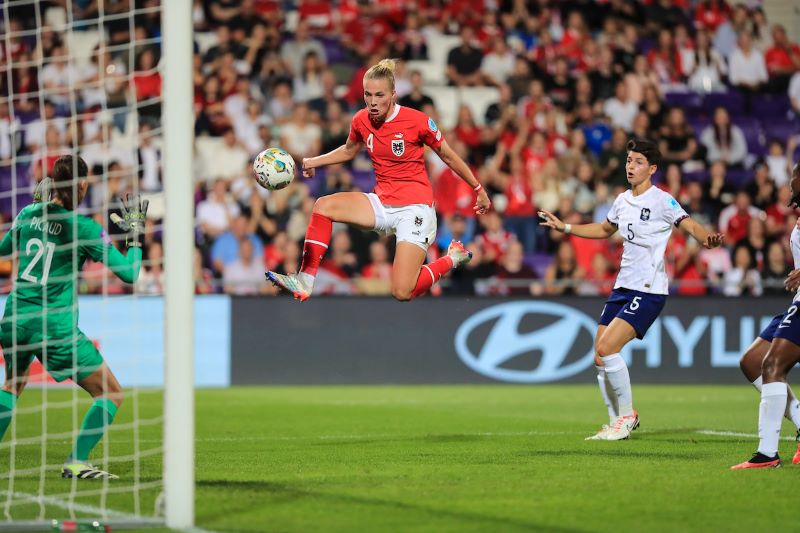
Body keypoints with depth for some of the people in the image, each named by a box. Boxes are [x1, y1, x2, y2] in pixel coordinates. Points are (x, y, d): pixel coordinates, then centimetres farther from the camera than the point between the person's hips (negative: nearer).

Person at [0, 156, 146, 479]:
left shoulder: (29, 214, 3)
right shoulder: (83, 227, -11)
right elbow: (128, 273, -11)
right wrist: (135, 234, 3)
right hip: (55, 325, -6)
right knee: (110, 393, 4)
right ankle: (76, 462, -6)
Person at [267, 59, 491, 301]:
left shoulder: (417, 121, -16)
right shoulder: (361, 121, -2)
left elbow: (448, 156, 0)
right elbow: (349, 150, 22)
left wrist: (479, 189, 8)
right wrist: (314, 162, 10)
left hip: (415, 208, -6)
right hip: (382, 205, 6)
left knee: (402, 293, -17)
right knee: (324, 206, -13)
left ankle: (452, 258, 11)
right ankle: (305, 282, -10)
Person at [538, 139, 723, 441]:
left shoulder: (662, 201, -9)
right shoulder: (623, 200, 12)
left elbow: (691, 226, -19)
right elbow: (604, 229, 31)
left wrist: (707, 240, -40)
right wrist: (564, 227, 29)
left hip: (649, 291, -8)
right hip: (623, 288, 8)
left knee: (607, 347, -19)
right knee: (600, 357, 4)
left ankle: (627, 416, -4)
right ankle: (618, 421, 18)